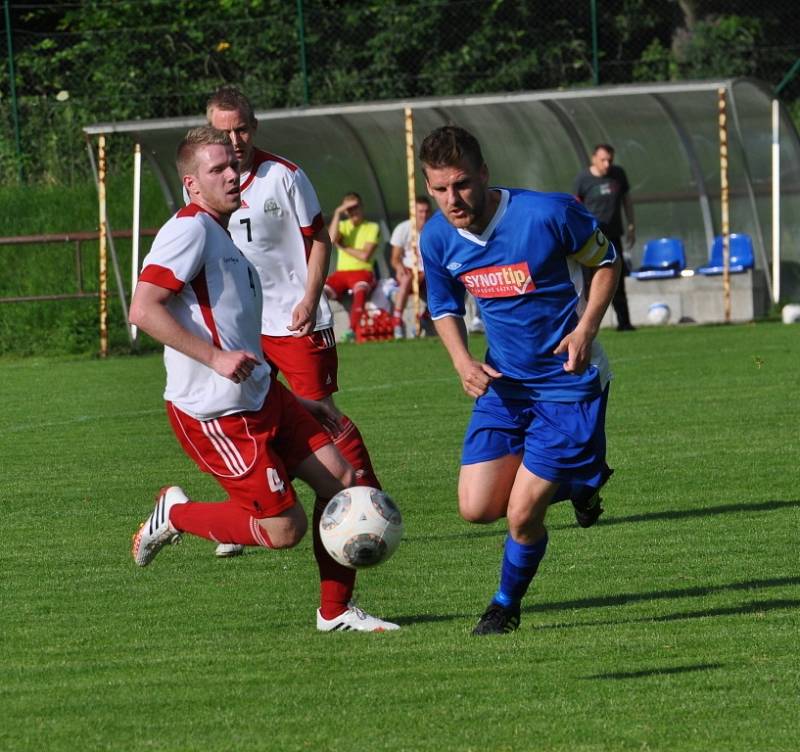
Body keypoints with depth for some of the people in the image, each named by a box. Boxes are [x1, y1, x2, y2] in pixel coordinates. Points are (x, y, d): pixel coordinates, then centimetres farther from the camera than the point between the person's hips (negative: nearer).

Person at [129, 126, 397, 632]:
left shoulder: (221, 231, 16)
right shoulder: (189, 229, -15)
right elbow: (143, 310, -24)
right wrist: (215, 357, -27)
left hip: (260, 395, 10)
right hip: (214, 413, -10)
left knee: (342, 480, 5)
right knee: (285, 529, -9)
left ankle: (337, 611, 16)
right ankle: (176, 515, 12)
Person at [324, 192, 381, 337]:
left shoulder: (372, 227, 4)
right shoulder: (342, 225, 16)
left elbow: (365, 256, -8)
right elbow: (332, 238, -8)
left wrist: (342, 247, -1)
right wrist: (337, 213, -7)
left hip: (363, 272, -4)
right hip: (341, 272, 4)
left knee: (360, 290, -40)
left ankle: (352, 329, -45)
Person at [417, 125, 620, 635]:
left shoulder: (548, 214, -21)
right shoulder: (437, 239, -7)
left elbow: (607, 262, -4)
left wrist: (587, 330, -17)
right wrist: (463, 361, -9)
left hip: (568, 381, -5)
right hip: (503, 383, 5)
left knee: (522, 514, -9)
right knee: (477, 508, -4)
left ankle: (507, 605, 23)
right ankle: (571, 482, 26)